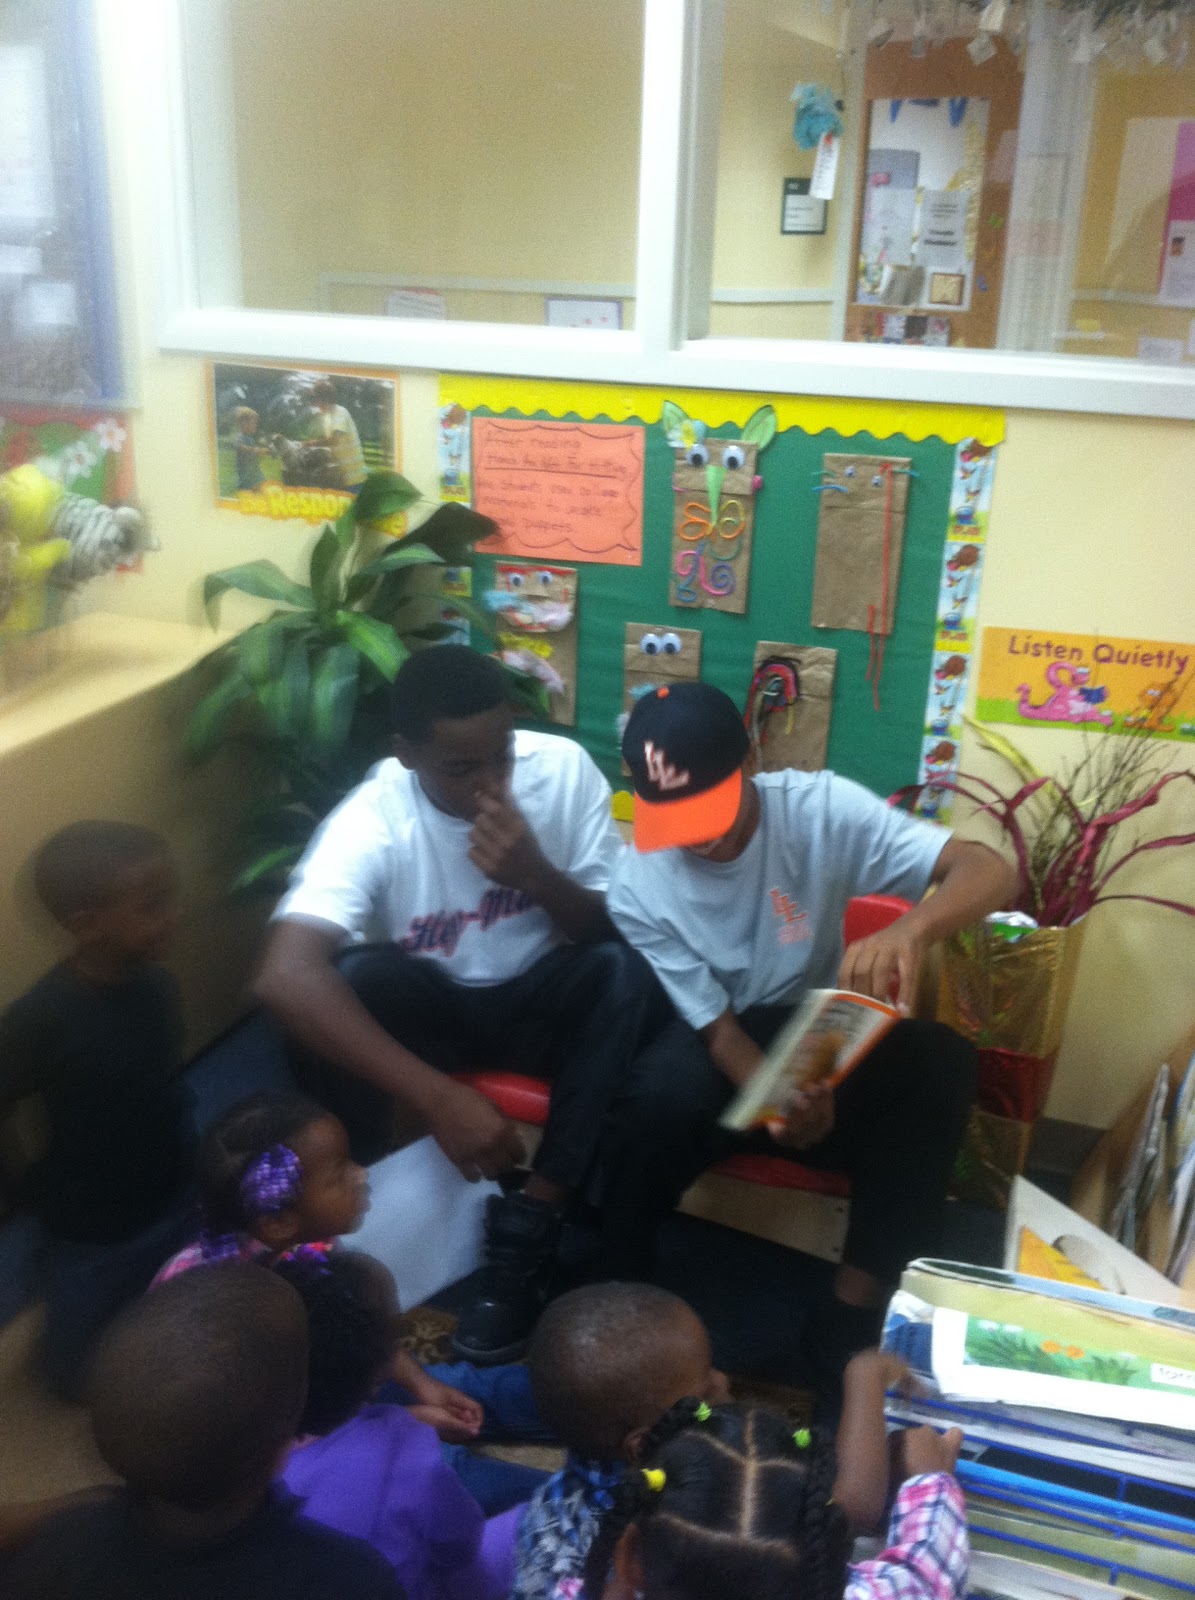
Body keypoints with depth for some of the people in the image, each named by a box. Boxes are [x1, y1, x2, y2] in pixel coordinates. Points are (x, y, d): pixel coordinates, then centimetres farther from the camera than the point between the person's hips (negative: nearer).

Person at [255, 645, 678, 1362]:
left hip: (542, 997, 2)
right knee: (345, 982, -33)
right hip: (429, 1006, -2)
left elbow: (620, 929, -12)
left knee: (631, 974, -30)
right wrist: (439, 1096, -46)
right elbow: (286, 977, -41)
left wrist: (538, 877, -34)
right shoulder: (371, 821, -26)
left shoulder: (563, 767, -18)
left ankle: (529, 1229, -23)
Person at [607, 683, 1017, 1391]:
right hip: (728, 1060, -1)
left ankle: (853, 1312, -20)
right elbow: (716, 1027, -13)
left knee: (942, 1059, -30)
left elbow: (991, 872, -26)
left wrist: (910, 930, -49)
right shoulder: (639, 890, -14)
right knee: (667, 1095, -36)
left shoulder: (820, 807, -17)